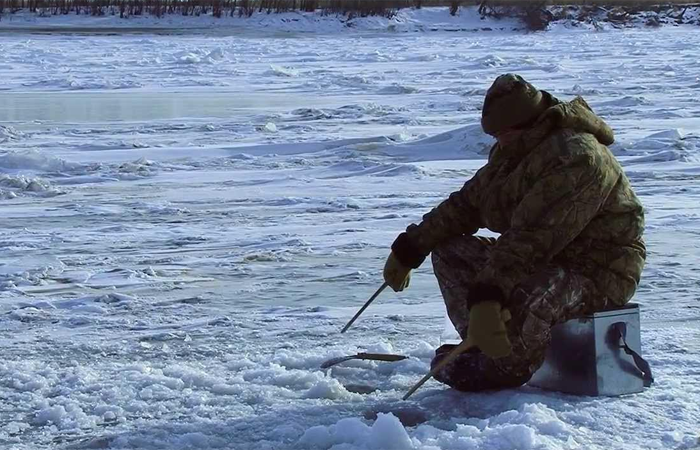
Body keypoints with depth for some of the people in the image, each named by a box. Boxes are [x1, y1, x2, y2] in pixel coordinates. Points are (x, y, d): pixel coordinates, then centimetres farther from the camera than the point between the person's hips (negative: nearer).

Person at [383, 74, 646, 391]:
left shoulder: (576, 159, -25)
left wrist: (486, 295, -39)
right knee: (448, 248, 5)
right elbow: (468, 203, 13)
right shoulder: (514, 150, 6)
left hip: (599, 275, -10)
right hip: (544, 263, 10)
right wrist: (409, 249, 9)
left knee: (529, 297, -40)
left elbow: (532, 238, -33)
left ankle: (506, 367, -8)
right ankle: (486, 348, -4)